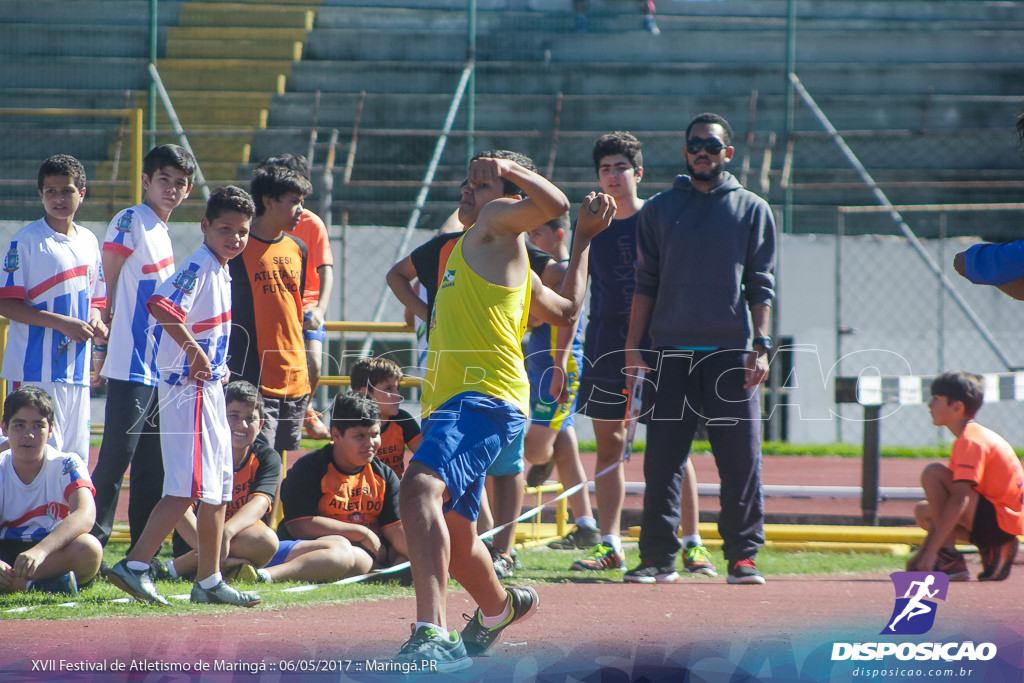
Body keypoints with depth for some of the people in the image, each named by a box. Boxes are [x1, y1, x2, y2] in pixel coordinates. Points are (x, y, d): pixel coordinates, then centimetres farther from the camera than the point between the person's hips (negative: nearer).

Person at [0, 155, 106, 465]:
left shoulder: (89, 241, 14)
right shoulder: (27, 240, -6)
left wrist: (95, 322, 1)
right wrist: (61, 323, -17)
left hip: (78, 368, 6)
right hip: (36, 369, -6)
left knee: (76, 457, 6)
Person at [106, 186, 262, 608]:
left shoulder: (222, 271, 15)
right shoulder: (199, 265, -15)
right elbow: (161, 305, -32)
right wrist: (194, 349, -31)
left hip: (210, 387, 10)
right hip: (187, 387, -10)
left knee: (218, 489, 14)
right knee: (189, 487, -17)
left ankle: (209, 582, 22)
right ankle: (134, 566, -18)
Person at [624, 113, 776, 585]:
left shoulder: (751, 210, 10)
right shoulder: (659, 210, 12)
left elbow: (761, 284, 6)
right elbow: (645, 282, 11)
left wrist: (761, 345, -5)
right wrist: (632, 348, 3)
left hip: (731, 351, -1)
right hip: (671, 351, 1)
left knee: (741, 458, -3)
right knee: (662, 458, -1)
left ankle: (743, 555, 3)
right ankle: (658, 557, 3)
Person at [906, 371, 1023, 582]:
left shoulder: (970, 441, -15)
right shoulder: (973, 436, 18)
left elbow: (959, 500, -27)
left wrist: (931, 550, -29)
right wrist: (922, 554, 14)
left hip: (999, 523, -10)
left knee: (933, 473, -17)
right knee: (922, 511, 18)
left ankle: (950, 560, -19)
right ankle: (993, 551, 6)